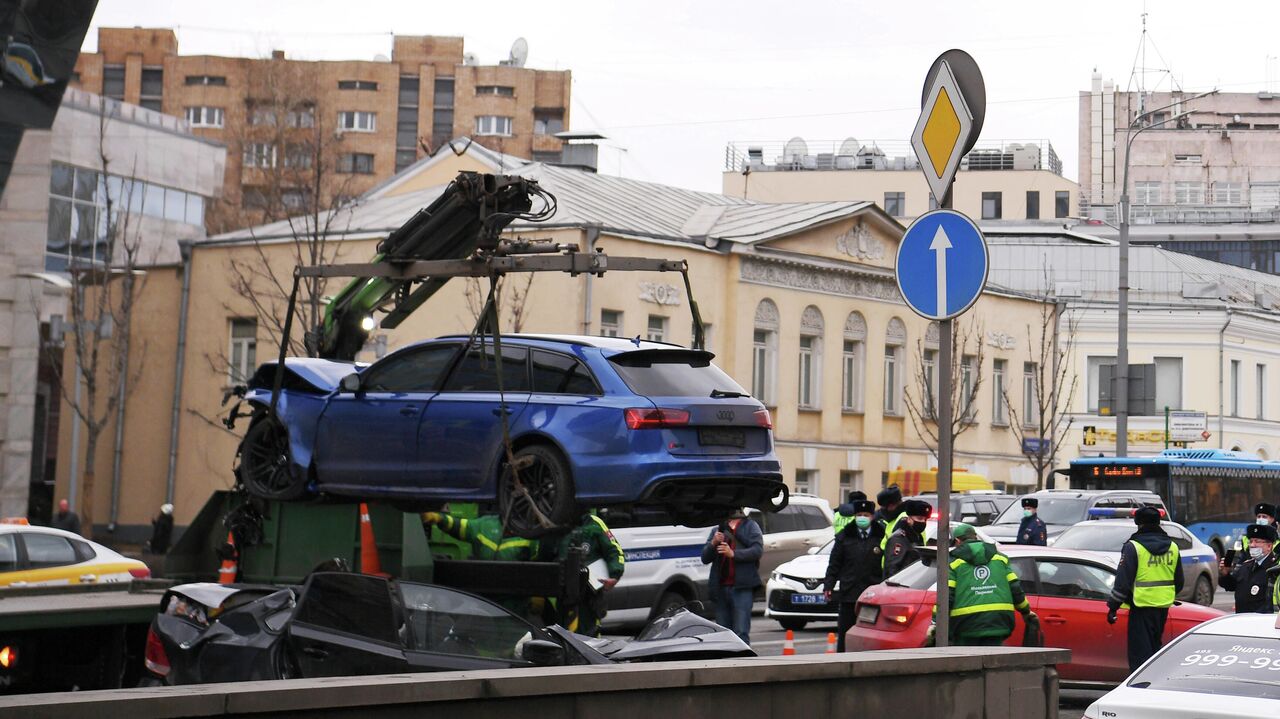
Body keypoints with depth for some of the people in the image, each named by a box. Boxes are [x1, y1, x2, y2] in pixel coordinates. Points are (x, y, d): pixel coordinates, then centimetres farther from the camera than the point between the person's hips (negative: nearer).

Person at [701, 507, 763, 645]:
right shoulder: (718, 530, 20)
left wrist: (733, 553, -17)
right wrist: (713, 543, -5)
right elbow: (705, 558, 14)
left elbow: (758, 550, -6)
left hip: (742, 587, -4)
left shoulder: (750, 527, 10)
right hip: (721, 587, 4)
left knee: (741, 632, -13)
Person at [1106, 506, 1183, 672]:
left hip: (1142, 606, -6)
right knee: (1155, 647, 18)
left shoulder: (1134, 547, -10)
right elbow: (1179, 582, 17)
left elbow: (1123, 580, -13)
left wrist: (1113, 607, -7)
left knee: (1140, 652, -3)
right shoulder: (1172, 547, 10)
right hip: (1163, 606, 6)